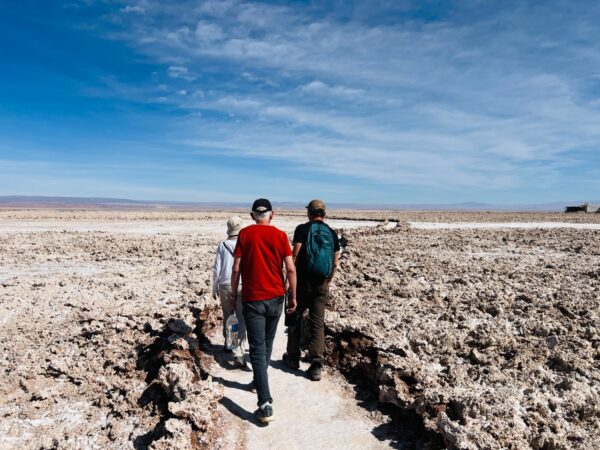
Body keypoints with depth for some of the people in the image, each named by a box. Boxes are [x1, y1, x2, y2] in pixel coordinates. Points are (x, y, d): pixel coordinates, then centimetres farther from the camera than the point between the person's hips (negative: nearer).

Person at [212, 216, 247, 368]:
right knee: (241, 321, -2)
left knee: (227, 317, 20)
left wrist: (214, 288, 12)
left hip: (225, 286, 2)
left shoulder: (222, 245, -2)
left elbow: (216, 269, 1)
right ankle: (238, 354, -11)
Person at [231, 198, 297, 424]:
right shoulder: (280, 235, -1)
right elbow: (291, 269, -5)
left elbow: (236, 268, -5)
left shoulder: (245, 233, -4)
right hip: (276, 298, 3)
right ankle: (258, 381, 40)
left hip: (252, 299, -2)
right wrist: (293, 296, 5)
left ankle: (265, 405, -7)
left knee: (257, 350, -1)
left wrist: (233, 293, 7)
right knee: (267, 344, 22)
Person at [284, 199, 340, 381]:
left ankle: (293, 357, 26)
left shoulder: (303, 229, -6)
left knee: (295, 318, 15)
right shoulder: (332, 233, 6)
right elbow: (335, 262, 6)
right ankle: (316, 366, 7)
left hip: (302, 281, -3)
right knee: (318, 323, 8)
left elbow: (295, 255, -13)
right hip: (322, 285, 3)